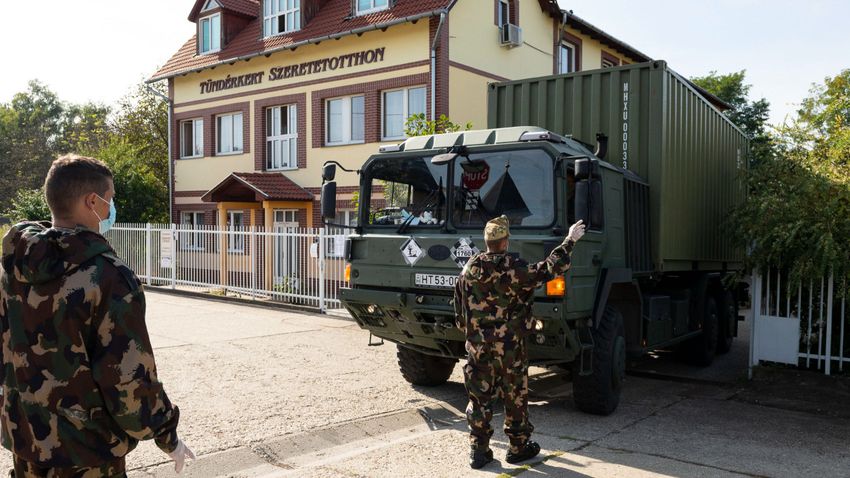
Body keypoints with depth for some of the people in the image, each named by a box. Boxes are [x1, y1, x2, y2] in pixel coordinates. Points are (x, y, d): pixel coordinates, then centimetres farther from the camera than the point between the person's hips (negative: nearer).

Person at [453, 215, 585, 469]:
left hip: (477, 346, 4)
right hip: (509, 347, -4)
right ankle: (518, 447, 24)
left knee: (479, 398, 10)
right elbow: (550, 269, -12)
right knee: (515, 398, 12)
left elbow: (459, 309, 7)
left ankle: (478, 451, 13)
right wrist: (570, 240, -3)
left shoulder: (469, 269, 0)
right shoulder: (513, 268, -16)